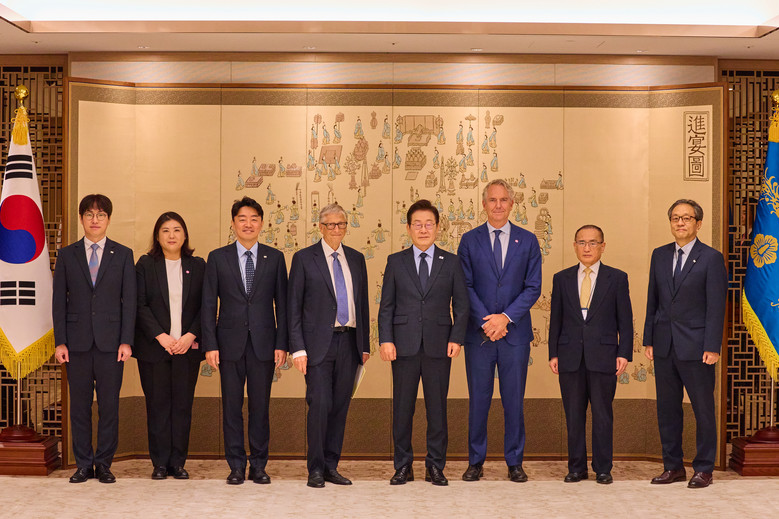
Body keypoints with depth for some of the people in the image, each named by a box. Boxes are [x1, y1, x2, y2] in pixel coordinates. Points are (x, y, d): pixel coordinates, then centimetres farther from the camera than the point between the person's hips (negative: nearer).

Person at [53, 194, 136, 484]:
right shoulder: (67, 255, 9)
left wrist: (126, 341, -5)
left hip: (110, 340, -1)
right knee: (79, 405, 5)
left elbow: (129, 300, 3)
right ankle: (83, 465, 15)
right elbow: (59, 300, 6)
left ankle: (104, 464, 12)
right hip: (78, 341, 1)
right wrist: (60, 341, -2)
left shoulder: (123, 255, 7)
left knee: (109, 405, 2)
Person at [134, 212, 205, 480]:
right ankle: (160, 463, 10)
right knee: (158, 404, 1)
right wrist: (161, 336, -11)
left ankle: (178, 462, 10)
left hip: (187, 346, 1)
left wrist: (190, 336, -8)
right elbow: (140, 305, -2)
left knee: (183, 405, 2)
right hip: (154, 347, -1)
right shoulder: (146, 264, 5)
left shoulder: (198, 266, 8)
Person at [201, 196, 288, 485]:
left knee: (260, 406, 5)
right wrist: (210, 345, -4)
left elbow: (282, 303, 5)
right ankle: (236, 466, 14)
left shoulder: (274, 258, 6)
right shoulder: (217, 258, 5)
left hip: (264, 342, 0)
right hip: (230, 342, 0)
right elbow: (208, 305, 3)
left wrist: (281, 344, -2)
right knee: (232, 406, 4)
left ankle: (258, 466, 15)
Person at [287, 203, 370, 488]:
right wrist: (298, 348, -9)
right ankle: (316, 469, 3)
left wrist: (365, 344, 11)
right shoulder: (304, 258, 1)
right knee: (320, 404, -8)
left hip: (348, 342, 4)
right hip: (319, 343, -4)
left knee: (340, 406, 7)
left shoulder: (356, 258, 13)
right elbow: (294, 306, -1)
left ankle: (331, 466, 17)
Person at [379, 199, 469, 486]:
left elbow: (461, 304, 7)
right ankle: (403, 466, 15)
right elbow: (386, 306, 6)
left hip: (438, 345, 0)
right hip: (404, 346, 0)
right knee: (402, 408, 4)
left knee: (437, 408, 4)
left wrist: (457, 338, -4)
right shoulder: (395, 261, 7)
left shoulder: (451, 262, 7)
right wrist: (385, 339, -5)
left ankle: (435, 466, 15)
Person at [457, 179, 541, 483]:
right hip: (478, 333, 0)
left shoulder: (528, 240, 6)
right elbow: (465, 287, 0)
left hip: (515, 332, 0)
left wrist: (505, 317, -11)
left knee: (514, 400, 5)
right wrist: (486, 321, -11)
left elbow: (533, 287, 1)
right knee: (478, 400, 5)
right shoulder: (470, 240, 5)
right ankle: (475, 461, 16)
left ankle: (514, 463, 15)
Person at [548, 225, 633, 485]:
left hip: (603, 356, -2)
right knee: (573, 415, 6)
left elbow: (625, 319, 3)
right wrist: (553, 353, 3)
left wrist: (624, 353, -5)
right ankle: (576, 467, 16)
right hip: (570, 356, 2)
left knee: (602, 415, 2)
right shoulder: (562, 278, 10)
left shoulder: (617, 278, 5)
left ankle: (603, 469, 13)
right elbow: (556, 319, 10)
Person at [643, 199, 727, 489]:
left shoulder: (711, 258, -4)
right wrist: (648, 340, 8)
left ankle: (703, 469, 15)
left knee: (703, 409, 4)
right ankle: (673, 466, 21)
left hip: (695, 346, -5)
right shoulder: (659, 255, 11)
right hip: (664, 345, 5)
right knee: (667, 408, 10)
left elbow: (716, 306, -8)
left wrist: (712, 347, -14)